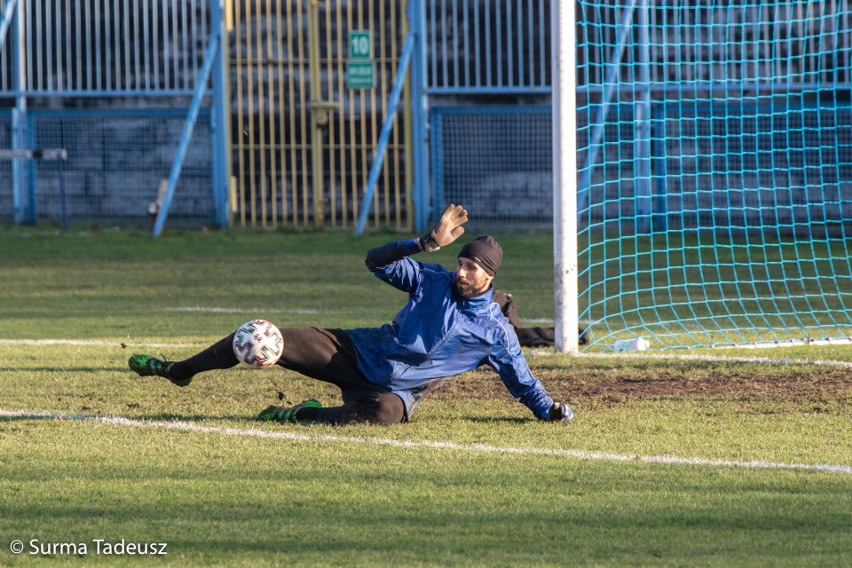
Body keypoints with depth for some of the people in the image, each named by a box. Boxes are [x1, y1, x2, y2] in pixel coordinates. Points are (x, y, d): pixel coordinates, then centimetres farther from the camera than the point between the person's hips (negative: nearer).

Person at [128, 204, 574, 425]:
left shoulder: (496, 332, -4)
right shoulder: (433, 281, 2)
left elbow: (521, 381, 6)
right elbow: (378, 261, -7)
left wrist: (550, 411, -8)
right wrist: (430, 242, -18)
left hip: (395, 391, -3)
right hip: (358, 351, 3)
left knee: (384, 412, -45)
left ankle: (301, 416, -24)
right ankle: (178, 370, 2)